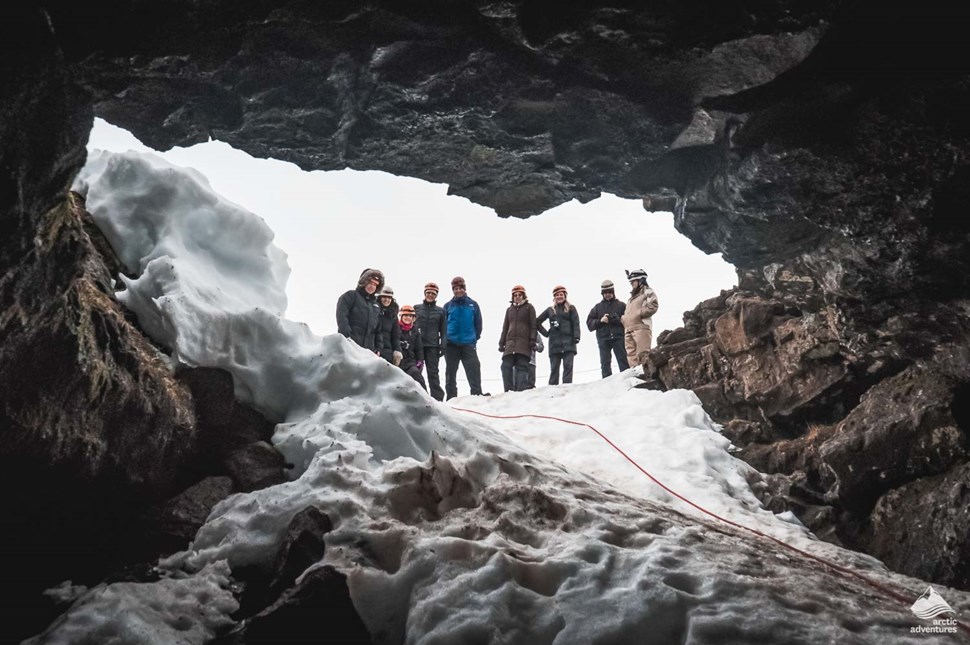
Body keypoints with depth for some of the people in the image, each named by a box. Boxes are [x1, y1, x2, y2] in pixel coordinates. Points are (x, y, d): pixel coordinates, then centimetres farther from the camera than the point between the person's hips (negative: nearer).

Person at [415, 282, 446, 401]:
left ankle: (438, 398, 1)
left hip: (433, 346, -1)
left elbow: (443, 330, 9)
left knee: (433, 373, -1)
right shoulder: (416, 308, 11)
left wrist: (443, 346, -1)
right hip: (417, 345, 1)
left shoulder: (440, 311, 10)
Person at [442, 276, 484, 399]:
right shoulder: (448, 306, 5)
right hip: (451, 344, 1)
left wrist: (475, 338, 1)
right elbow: (444, 324, 7)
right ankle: (451, 397, 13)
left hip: (468, 344, -1)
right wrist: (445, 339, -1)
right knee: (450, 372, 6)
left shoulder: (472, 304, 5)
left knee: (474, 370, -9)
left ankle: (477, 395, -9)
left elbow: (478, 323, 7)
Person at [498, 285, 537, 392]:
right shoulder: (509, 309, 21)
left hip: (524, 343, -4)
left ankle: (521, 390, -10)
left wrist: (532, 341, -7)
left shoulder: (529, 308, 9)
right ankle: (509, 390, -8)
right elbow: (505, 327, 21)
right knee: (506, 366, -8)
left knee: (522, 367, -8)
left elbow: (533, 326, 3)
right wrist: (501, 343, 13)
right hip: (510, 342, 4)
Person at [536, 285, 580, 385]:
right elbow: (537, 322, 21)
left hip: (568, 343, -2)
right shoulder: (550, 310, 17)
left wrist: (576, 337, -11)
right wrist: (545, 333, 9)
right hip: (554, 343, 2)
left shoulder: (570, 308, 12)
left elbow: (576, 323, 3)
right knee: (554, 368, -1)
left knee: (568, 366, -11)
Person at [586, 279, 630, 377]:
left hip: (618, 337, -2)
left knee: (623, 360, -6)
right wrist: (600, 321, -7)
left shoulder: (621, 305, 12)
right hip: (603, 339, 2)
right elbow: (589, 323, 10)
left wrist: (617, 320, -14)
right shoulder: (598, 307, 17)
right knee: (605, 363, 1)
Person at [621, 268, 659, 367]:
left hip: (641, 327, -8)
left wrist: (638, 313, -13)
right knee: (631, 356, 2)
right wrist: (623, 319, 13)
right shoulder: (632, 297, 30)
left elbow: (653, 306, -11)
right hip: (628, 329, 9)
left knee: (642, 355, -15)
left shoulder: (647, 292, 4)